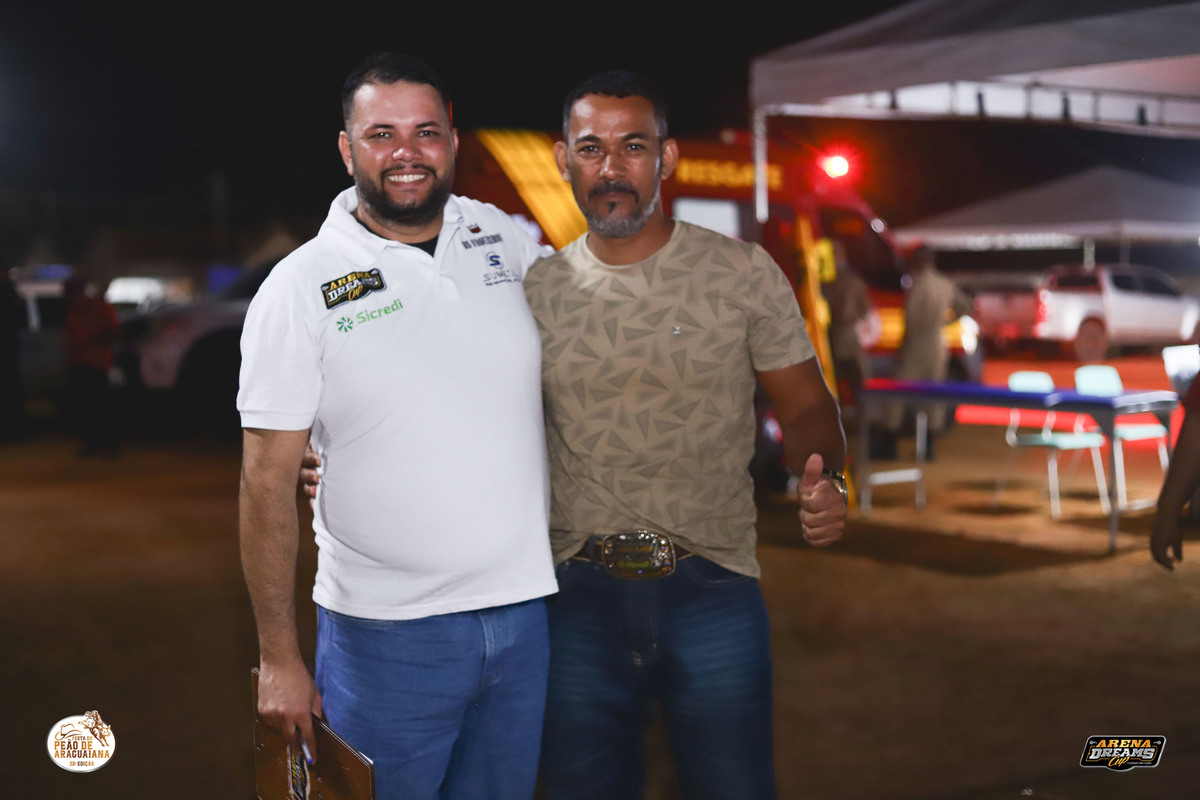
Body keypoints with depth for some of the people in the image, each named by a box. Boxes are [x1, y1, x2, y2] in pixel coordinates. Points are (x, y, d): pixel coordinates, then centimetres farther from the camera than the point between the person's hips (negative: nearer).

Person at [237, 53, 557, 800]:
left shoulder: (506, 238, 4)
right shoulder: (302, 286, -7)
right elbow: (268, 482, -7)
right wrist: (280, 658, -8)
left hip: (527, 614, 4)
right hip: (387, 631, -3)